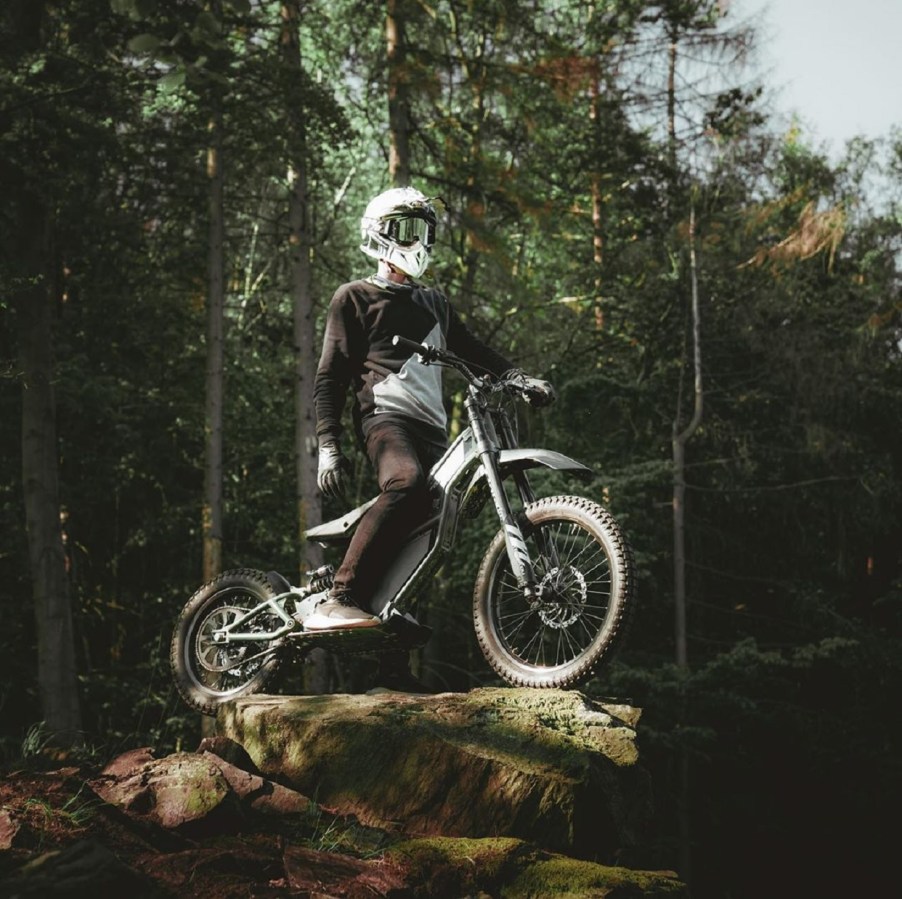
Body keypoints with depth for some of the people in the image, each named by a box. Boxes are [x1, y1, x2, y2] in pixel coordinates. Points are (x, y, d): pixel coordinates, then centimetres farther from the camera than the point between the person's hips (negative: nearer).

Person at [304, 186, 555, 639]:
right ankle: (339, 599, -41)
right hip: (385, 414, -8)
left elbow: (474, 351, 28)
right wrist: (328, 444, -8)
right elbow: (330, 375, 5)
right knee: (406, 483, -36)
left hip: (431, 425, 8)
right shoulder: (355, 297, 12)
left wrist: (523, 379, 8)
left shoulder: (435, 303, 32)